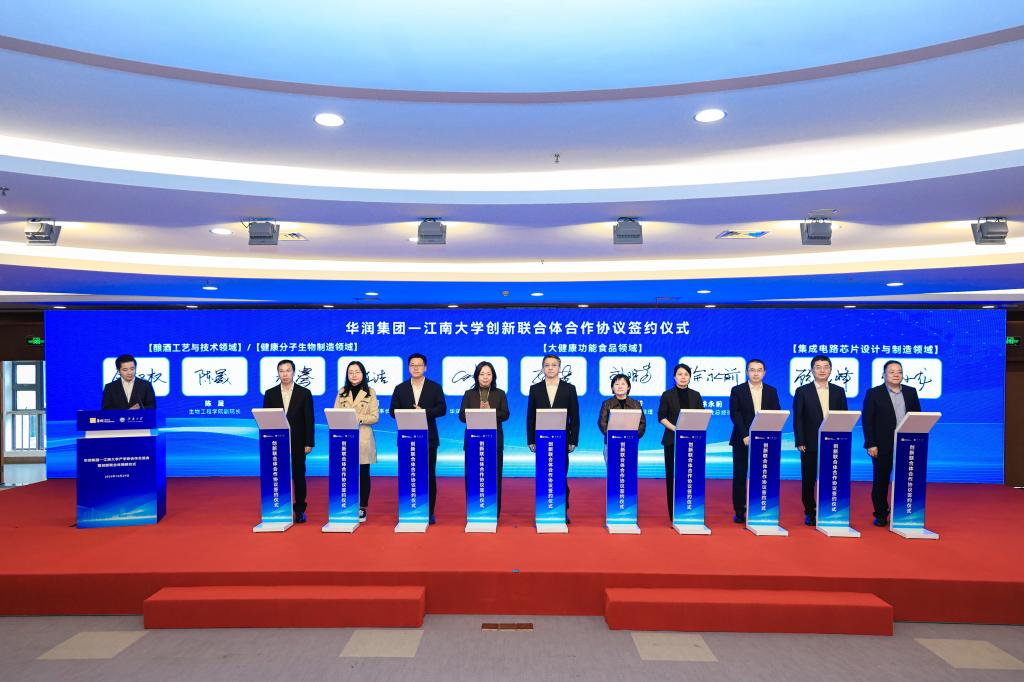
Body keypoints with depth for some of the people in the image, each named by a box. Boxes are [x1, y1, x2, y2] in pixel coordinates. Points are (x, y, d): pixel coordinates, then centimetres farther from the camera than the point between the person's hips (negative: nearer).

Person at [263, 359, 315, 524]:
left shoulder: (304, 393, 0)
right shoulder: (270, 393, 5)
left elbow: (309, 420, -2)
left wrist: (309, 443, -7)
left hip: (298, 443, -1)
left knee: (299, 476, 5)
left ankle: (300, 510, 14)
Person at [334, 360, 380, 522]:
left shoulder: (370, 392, 3)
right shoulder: (342, 392, 12)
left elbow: (375, 417, -2)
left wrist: (358, 418, -16)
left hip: (363, 439, -2)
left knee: (363, 474, 3)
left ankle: (362, 508, 12)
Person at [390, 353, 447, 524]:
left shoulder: (435, 387, 6)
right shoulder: (400, 388, 10)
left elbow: (442, 409, -3)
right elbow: (393, 411, 4)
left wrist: (424, 412, -19)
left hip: (429, 438, -1)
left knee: (429, 476, 2)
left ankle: (429, 512, 10)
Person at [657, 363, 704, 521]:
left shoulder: (695, 395, 9)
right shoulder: (667, 395, 3)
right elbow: (661, 417, -1)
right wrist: (676, 429, -14)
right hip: (672, 440, -1)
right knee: (673, 474, 0)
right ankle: (674, 513, 7)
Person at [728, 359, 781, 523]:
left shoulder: (772, 391, 9)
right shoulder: (737, 390, 2)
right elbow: (735, 415, -6)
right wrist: (745, 436, -15)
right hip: (742, 440, -1)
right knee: (740, 476, 2)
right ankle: (739, 512, 10)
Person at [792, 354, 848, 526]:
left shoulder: (839, 391, 9)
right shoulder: (802, 391, 1)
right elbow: (797, 419, -1)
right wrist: (800, 442, -7)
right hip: (810, 445, -2)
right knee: (809, 480, 4)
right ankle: (810, 513, 15)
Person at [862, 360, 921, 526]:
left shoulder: (911, 392, 10)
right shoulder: (873, 393, -2)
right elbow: (867, 420, -5)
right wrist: (871, 444, -11)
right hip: (883, 446, -3)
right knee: (881, 481, 5)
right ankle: (881, 515, 16)